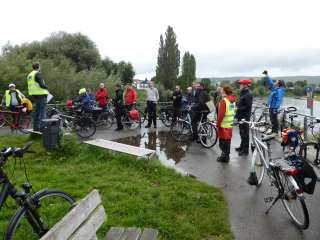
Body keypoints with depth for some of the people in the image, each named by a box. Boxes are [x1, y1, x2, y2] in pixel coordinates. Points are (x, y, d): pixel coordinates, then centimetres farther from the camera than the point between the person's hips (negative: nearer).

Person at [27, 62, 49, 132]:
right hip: (41, 95, -9)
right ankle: (42, 128, -7)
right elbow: (41, 84, -22)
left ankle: (35, 127, 21)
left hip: (35, 95, 9)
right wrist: (47, 87, -3)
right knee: (43, 111, -6)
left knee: (37, 111, 15)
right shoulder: (38, 74, -12)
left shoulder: (30, 75, 18)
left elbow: (31, 85, 20)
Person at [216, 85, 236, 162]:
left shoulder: (224, 100, -18)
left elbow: (221, 114, -20)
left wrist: (218, 124, -12)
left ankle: (224, 157, 8)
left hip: (224, 125, -9)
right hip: (230, 124, 9)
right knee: (228, 141, 16)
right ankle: (226, 156, 27)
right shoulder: (232, 100, 9)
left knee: (223, 141, 1)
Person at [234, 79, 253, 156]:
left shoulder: (247, 95, -18)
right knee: (242, 132, 19)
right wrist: (237, 108, 7)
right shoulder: (243, 93, 15)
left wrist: (238, 109, -20)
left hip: (244, 118, -10)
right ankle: (242, 146, 31)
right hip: (241, 117, 10)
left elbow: (247, 106, -24)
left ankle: (245, 149, 5)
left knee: (245, 133, -3)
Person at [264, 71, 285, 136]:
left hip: (274, 108, -10)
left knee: (274, 120, -6)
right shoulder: (275, 88, 11)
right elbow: (270, 82, 25)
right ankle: (273, 131, 24)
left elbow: (279, 100, -23)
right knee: (272, 119, 15)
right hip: (271, 107, 10)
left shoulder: (279, 91, -17)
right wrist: (267, 75, 27)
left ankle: (276, 132, 0)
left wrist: (275, 108, -27)